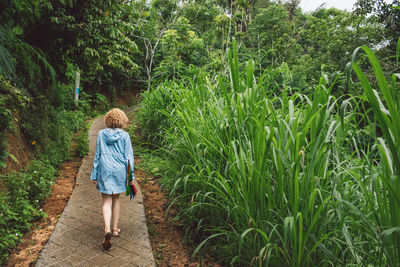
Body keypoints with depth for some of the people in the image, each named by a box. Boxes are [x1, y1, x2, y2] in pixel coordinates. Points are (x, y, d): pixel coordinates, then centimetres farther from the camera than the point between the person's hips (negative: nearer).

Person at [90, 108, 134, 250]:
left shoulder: (101, 134, 0)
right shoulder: (124, 135, -4)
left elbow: (97, 155, 4)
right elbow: (128, 156, -3)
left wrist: (94, 175, 9)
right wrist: (130, 175, 3)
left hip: (105, 170, 0)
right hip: (119, 170, 0)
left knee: (107, 201, 3)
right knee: (116, 199, 16)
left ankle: (107, 229, -15)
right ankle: (115, 229, 24)